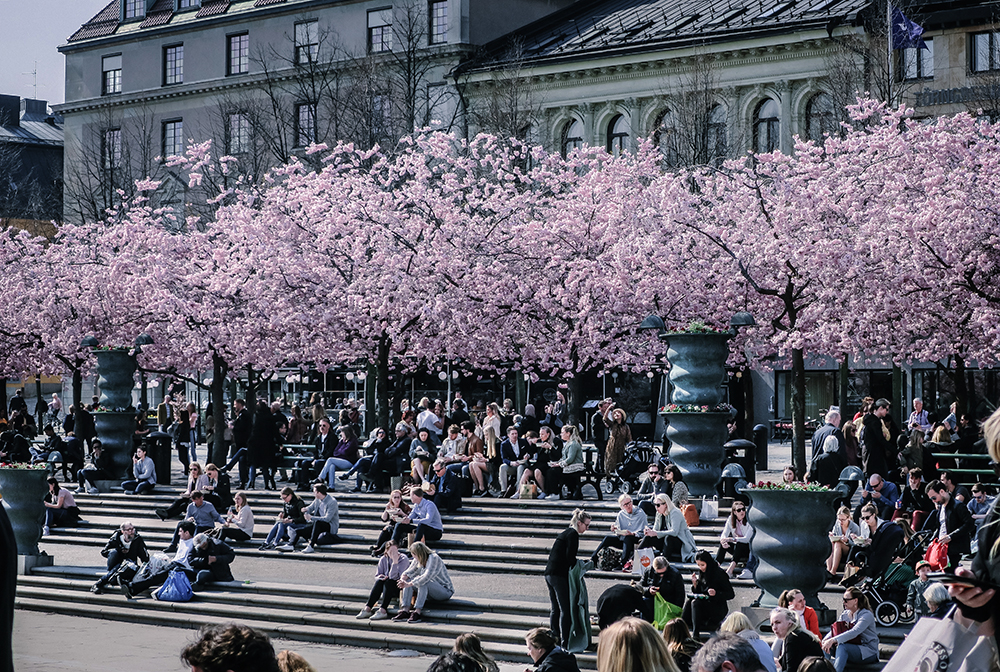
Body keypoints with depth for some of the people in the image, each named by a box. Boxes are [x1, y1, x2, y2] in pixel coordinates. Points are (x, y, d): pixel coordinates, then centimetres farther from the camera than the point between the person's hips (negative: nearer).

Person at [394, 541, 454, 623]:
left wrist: (409, 584, -33)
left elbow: (426, 577, -32)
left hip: (445, 591, -8)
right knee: (408, 581, -9)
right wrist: (403, 578, -15)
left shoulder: (433, 558, -22)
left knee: (424, 583, -35)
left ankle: (417, 612, -36)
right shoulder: (418, 560, 2)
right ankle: (405, 611, -21)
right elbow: (410, 571, 8)